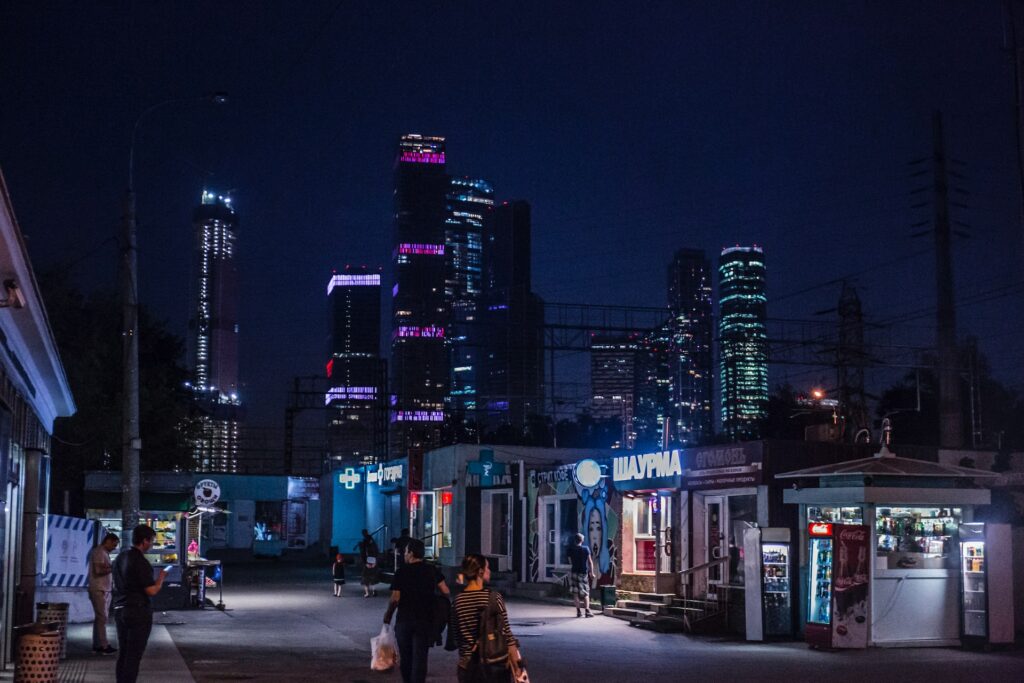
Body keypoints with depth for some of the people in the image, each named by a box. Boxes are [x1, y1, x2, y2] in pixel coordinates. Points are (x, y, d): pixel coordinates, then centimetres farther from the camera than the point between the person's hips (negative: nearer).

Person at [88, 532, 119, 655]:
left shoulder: (104, 553, 17)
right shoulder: (99, 552, -13)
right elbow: (98, 570, -23)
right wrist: (113, 568, -18)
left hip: (105, 590, 10)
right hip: (99, 590, -10)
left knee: (100, 618, 12)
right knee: (102, 618, -8)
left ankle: (97, 645, 17)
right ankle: (104, 646, -6)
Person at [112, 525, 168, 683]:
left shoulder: (120, 558, 10)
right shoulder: (141, 562, -17)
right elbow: (151, 591, -19)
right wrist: (161, 578, -2)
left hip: (120, 609, 8)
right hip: (138, 612, -8)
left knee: (123, 653, 14)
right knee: (134, 655, -3)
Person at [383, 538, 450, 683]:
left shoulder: (401, 572, -7)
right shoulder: (432, 570, -1)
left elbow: (395, 599, -10)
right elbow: (446, 592, -3)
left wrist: (388, 615, 5)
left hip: (404, 620, -1)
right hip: (425, 621, 1)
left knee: (405, 656, 16)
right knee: (420, 657, 1)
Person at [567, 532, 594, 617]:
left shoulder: (571, 550, -2)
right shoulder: (586, 548, -5)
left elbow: (570, 561, 7)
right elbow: (590, 561, -4)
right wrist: (592, 572, 2)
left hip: (574, 572, 0)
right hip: (584, 572, 0)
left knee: (575, 593, 6)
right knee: (585, 593, 8)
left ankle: (578, 611, 2)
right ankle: (587, 611, -1)